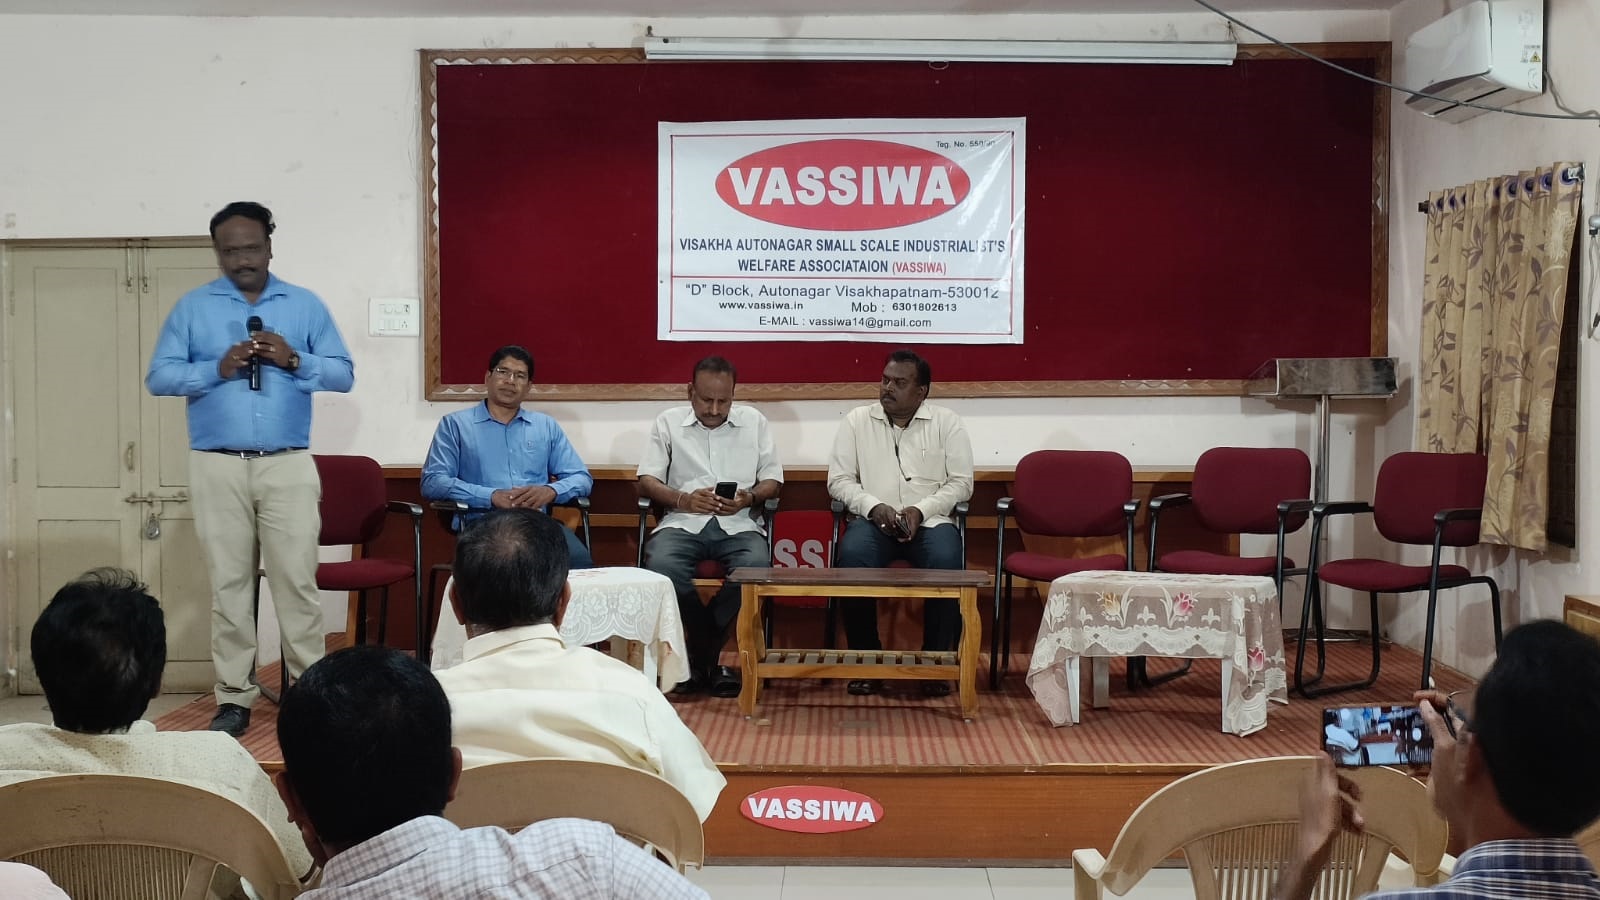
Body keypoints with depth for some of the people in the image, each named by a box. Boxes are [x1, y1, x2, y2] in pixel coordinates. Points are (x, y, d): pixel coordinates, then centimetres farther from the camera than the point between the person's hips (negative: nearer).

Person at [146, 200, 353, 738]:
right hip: (217, 467, 1)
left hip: (289, 467, 0)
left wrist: (295, 360, -13)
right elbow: (158, 377, 1)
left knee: (297, 580, -2)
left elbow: (344, 374, 4)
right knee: (228, 583, 3)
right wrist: (217, 369, -14)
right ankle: (234, 698, 10)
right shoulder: (192, 307, 8)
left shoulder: (306, 305, 9)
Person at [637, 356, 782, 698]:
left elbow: (773, 480, 12)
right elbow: (646, 481, 6)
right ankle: (712, 653, -15)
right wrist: (683, 500, -13)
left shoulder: (754, 421, 15)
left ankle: (702, 651, -15)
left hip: (738, 523, 0)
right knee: (661, 565, -34)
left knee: (757, 564, -34)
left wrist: (750, 497, -11)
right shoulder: (668, 422, 12)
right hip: (683, 521, 0)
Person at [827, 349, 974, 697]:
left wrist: (921, 510, -13)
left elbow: (961, 482, 2)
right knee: (851, 557, -33)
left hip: (930, 520, 0)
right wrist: (874, 506, -13)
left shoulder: (947, 423, 6)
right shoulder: (856, 421, 9)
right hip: (873, 519, 0)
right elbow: (839, 479, 5)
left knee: (946, 562, -33)